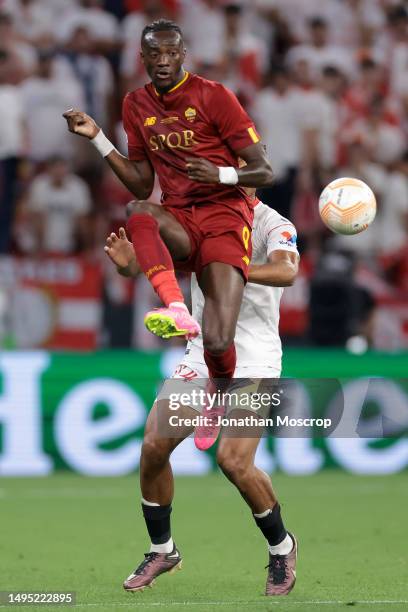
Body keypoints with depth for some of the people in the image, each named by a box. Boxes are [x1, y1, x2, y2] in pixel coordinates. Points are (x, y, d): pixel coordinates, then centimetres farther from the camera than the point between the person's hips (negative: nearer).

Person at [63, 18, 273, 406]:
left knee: (218, 342, -18)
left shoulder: (213, 96, -3)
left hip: (224, 217, -4)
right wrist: (97, 138, 10)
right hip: (178, 222, 4)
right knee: (139, 213, -35)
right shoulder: (137, 105, 13)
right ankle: (177, 311, -51)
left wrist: (220, 175, -23)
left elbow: (263, 172, -3)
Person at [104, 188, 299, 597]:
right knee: (154, 446, -6)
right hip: (201, 356, 5)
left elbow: (286, 271, -31)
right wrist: (126, 262, -22)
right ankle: (162, 550, 15)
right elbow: (147, 260, 2)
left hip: (253, 363, -5)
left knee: (234, 460, -20)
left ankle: (281, 547, 6)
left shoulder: (273, 226, -11)